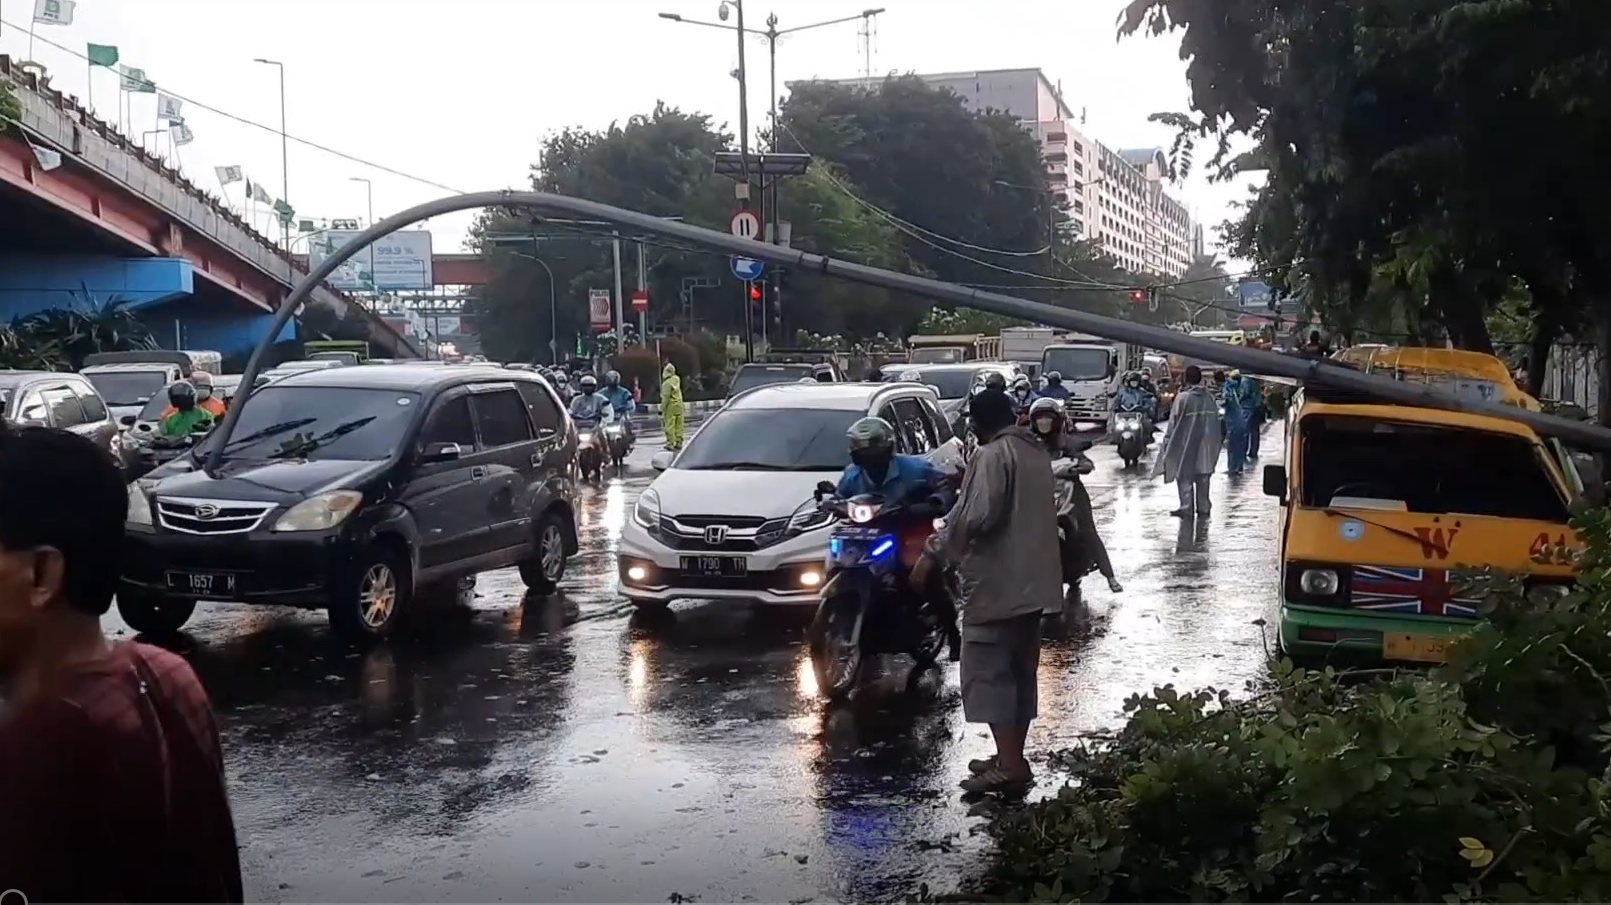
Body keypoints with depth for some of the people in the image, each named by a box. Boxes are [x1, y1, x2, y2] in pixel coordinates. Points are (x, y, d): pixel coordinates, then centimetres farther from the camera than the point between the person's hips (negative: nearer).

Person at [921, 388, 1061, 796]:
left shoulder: (993, 455, -14)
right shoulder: (1036, 452, 14)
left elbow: (979, 516, -24)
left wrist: (939, 549, -11)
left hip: (996, 582, -9)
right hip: (1032, 580, 9)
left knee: (987, 672, -7)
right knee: (1020, 671, 14)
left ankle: (1009, 766, -11)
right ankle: (1012, 757, 22)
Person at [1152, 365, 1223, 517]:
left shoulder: (1182, 397, -13)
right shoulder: (1209, 397, 4)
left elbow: (1174, 422, -12)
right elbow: (1216, 420, 9)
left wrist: (1168, 440, -3)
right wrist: (1217, 440, 18)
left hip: (1186, 443, -5)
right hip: (1206, 443, 5)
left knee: (1185, 476, 2)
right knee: (1203, 476, 12)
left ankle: (1187, 508, 0)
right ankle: (1203, 507, 17)